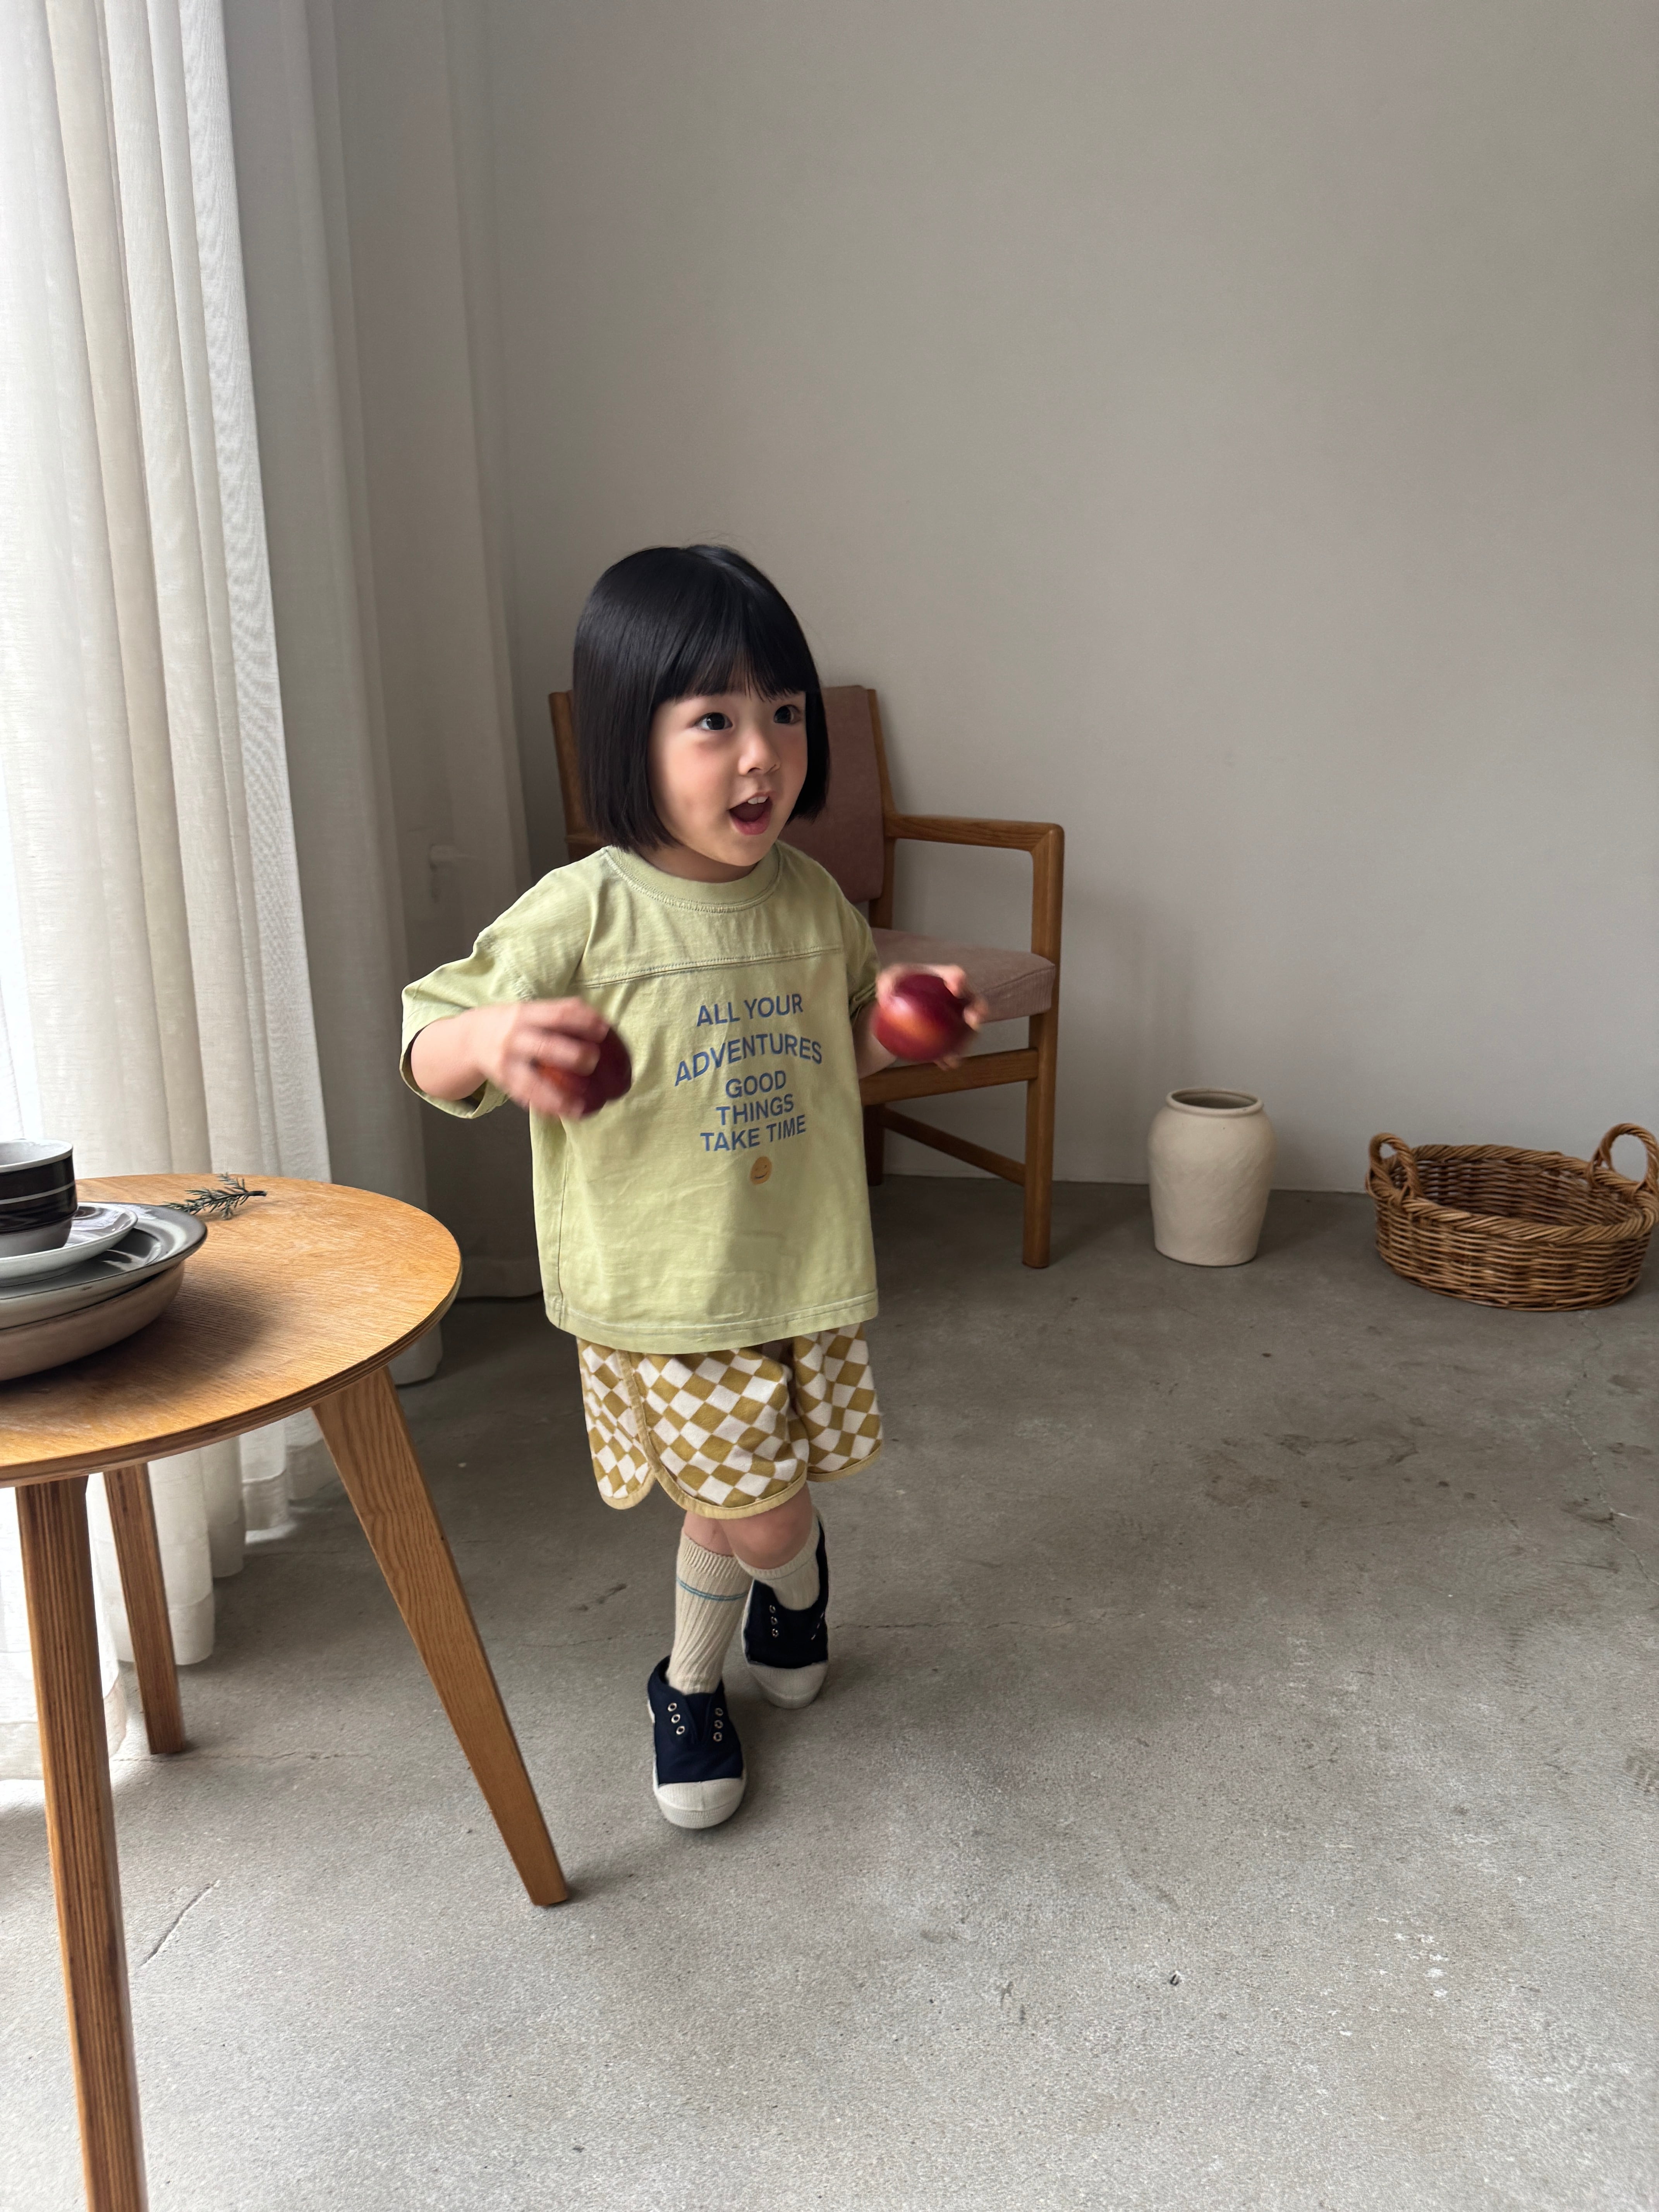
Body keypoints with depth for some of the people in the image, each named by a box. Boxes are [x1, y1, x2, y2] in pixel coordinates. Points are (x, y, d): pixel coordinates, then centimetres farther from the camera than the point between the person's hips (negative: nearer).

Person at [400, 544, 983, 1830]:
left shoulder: (810, 900, -1)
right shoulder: (581, 915, -16)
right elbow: (429, 1056, -14)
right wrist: (494, 1037, -37)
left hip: (803, 1272, 4)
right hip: (660, 1290, -4)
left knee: (733, 1503, 18)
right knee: (761, 1517, 1)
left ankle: (690, 1681, 49)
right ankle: (796, 1575, 40)